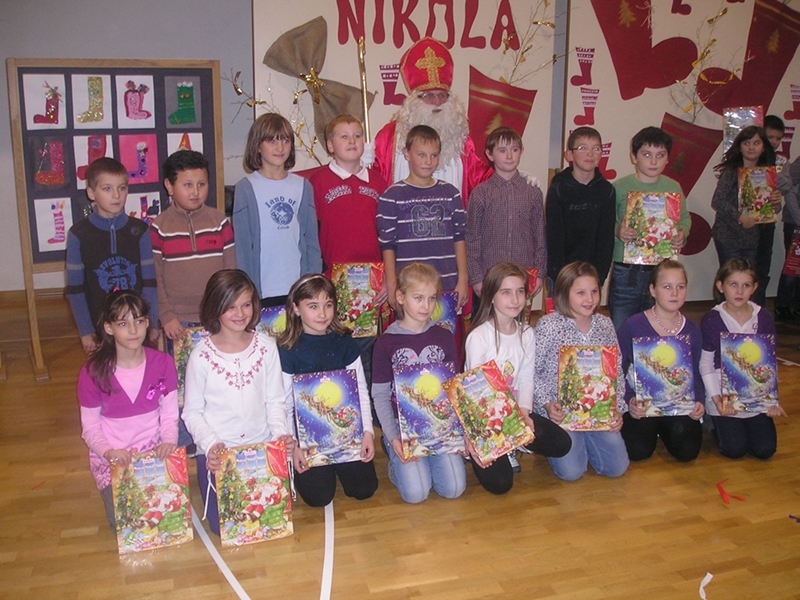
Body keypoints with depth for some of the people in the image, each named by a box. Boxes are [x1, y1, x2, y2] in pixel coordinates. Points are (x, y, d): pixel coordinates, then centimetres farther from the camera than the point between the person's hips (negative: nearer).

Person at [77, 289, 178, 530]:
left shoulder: (163, 363, -4)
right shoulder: (93, 372, -9)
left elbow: (170, 414, 0)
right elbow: (90, 426, -3)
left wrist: (168, 441, -20)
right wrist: (109, 452, -21)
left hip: (154, 451, 1)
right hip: (112, 458, -1)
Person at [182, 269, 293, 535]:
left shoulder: (266, 347, -3)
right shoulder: (201, 355, -8)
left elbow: (275, 401, 2)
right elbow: (192, 412, -3)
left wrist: (281, 433, -14)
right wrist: (210, 443, -18)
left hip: (261, 447, 2)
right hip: (217, 452, -1)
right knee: (224, 525, -2)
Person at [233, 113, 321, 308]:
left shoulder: (303, 187, 9)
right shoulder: (246, 188, -1)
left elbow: (311, 240, 10)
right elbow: (242, 244, -2)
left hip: (299, 289, 3)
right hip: (262, 291, -3)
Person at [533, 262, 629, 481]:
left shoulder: (605, 325, 2)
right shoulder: (548, 325, -12)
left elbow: (617, 372, 7)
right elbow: (531, 372, -9)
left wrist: (617, 408, -5)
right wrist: (547, 404, -20)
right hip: (559, 410, -4)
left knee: (617, 467, -5)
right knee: (571, 471, -16)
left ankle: (581, 438, 22)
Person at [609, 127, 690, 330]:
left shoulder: (673, 188, 7)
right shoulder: (620, 187, -3)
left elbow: (685, 218, 16)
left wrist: (682, 234, -4)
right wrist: (617, 231, -21)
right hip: (626, 271, -3)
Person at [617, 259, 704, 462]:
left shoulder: (692, 331, 3)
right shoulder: (633, 326, -9)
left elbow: (695, 374, 9)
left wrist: (699, 400, -10)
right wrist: (629, 400, -20)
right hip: (641, 402, -2)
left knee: (687, 451, -18)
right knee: (638, 451, -21)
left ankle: (664, 430, 16)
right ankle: (652, 429, 14)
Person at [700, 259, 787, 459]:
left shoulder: (764, 318, -1)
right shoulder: (711, 320, -10)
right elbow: (705, 362, -6)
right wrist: (715, 398, -15)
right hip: (723, 392, -3)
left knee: (765, 449, -5)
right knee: (735, 449, -10)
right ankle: (715, 422, 21)